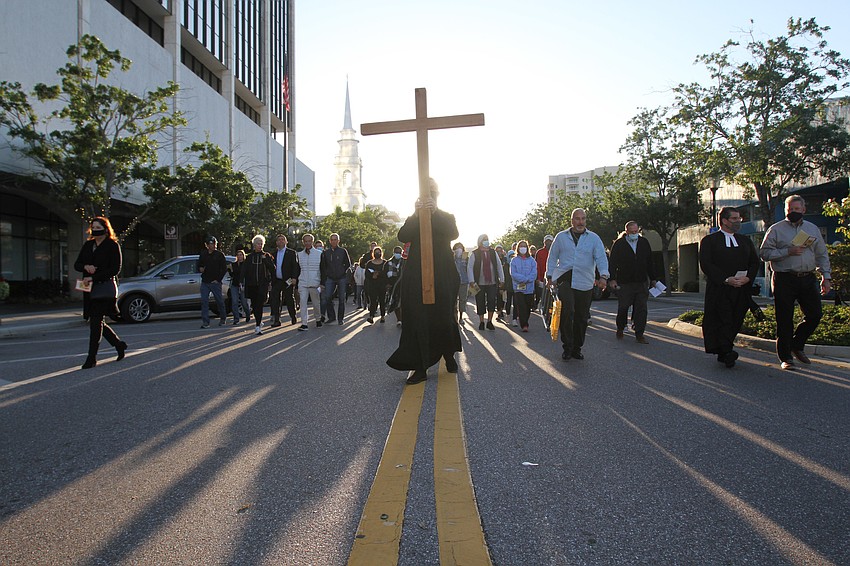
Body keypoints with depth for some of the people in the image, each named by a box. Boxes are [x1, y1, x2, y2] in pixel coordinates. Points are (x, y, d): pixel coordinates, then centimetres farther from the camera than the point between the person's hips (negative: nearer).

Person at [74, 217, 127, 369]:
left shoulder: (113, 245, -4)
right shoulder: (88, 245, 15)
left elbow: (115, 269, -11)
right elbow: (77, 264, 15)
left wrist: (94, 278, -17)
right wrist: (86, 267, -9)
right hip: (90, 288, 7)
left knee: (95, 322, -8)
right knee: (96, 322, 10)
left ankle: (92, 358, -2)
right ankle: (119, 344, 28)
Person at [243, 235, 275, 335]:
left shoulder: (267, 256, 8)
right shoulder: (249, 257, 12)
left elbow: (273, 268, 0)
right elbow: (244, 271, 11)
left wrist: (265, 260, -10)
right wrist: (243, 282, 1)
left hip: (263, 284, -3)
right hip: (252, 285, 3)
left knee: (259, 305, -13)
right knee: (254, 305, 9)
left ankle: (258, 326, -16)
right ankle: (259, 322, 29)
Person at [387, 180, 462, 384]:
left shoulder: (446, 217, 13)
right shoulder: (413, 219, 14)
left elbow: (452, 234, -10)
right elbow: (402, 236, -6)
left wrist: (434, 212, -21)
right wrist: (418, 214, -19)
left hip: (442, 277, 0)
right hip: (417, 277, 0)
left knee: (444, 318, 3)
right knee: (418, 320, -6)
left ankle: (449, 355, 28)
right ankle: (420, 367, -4)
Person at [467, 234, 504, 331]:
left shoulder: (493, 252, 10)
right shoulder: (474, 254, 0)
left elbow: (499, 266, 11)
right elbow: (469, 267, -3)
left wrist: (501, 279, 6)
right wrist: (471, 281, -13)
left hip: (492, 283, 2)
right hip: (479, 283, -2)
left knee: (492, 302, -5)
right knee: (480, 303, 4)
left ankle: (489, 322, 7)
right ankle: (481, 322, 16)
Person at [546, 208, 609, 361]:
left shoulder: (594, 238, 8)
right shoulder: (561, 237, 10)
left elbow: (601, 258, -3)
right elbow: (552, 257, 15)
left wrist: (603, 276, -20)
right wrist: (549, 276, 7)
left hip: (585, 283, 1)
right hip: (564, 279, -1)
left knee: (582, 317, 7)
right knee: (567, 309, -22)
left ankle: (576, 349, 22)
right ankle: (567, 346, -10)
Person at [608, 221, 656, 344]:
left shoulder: (644, 243, 9)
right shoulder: (619, 244, -2)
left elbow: (649, 263, 15)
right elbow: (612, 262, -3)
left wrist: (652, 279, 14)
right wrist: (612, 279, -10)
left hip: (641, 283, 3)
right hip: (624, 283, -3)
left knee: (641, 309, 0)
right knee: (623, 307, 4)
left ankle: (639, 334, 6)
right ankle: (620, 329, 26)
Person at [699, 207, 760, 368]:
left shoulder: (745, 241, 20)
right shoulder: (709, 241, 3)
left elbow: (755, 262, 12)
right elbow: (706, 265, -8)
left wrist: (747, 278, -8)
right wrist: (726, 279, -16)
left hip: (742, 289, 5)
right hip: (719, 289, -4)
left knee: (735, 323, 4)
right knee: (723, 321, -11)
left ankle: (723, 353, 12)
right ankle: (726, 352, -11)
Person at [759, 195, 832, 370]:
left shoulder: (813, 229, 15)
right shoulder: (776, 230, 2)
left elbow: (822, 255, 18)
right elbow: (764, 252, -6)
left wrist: (826, 276, 11)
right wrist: (788, 252, -14)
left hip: (808, 279, 4)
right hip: (784, 279, -4)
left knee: (815, 315, 3)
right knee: (785, 320, -1)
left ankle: (797, 345, 27)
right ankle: (785, 357, 8)